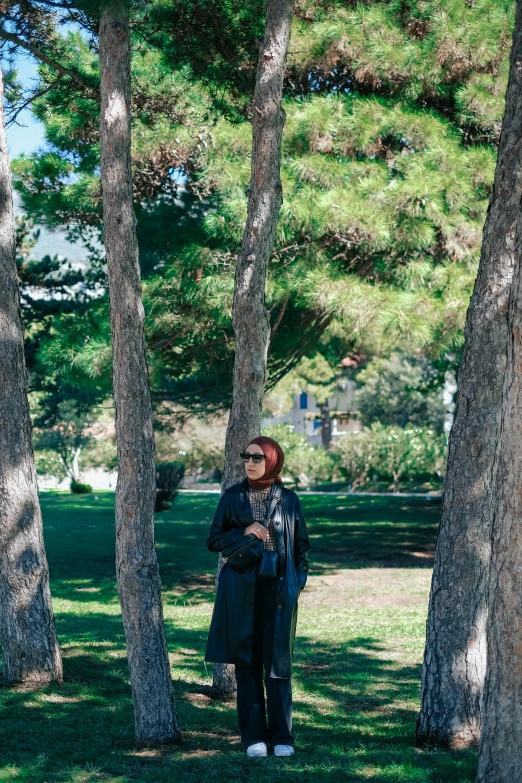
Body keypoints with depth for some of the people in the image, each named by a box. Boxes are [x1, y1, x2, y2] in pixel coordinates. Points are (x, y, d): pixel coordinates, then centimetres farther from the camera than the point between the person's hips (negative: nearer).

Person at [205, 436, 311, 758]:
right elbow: (213, 540, 7)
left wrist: (299, 579, -1)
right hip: (242, 590, 1)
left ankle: (282, 737, 7)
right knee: (247, 662, 1)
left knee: (278, 662, -1)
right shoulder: (232, 497, 6)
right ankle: (254, 736, 7)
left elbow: (302, 544, 11)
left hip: (278, 589, -1)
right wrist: (243, 532, -10)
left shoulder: (288, 499, 5)